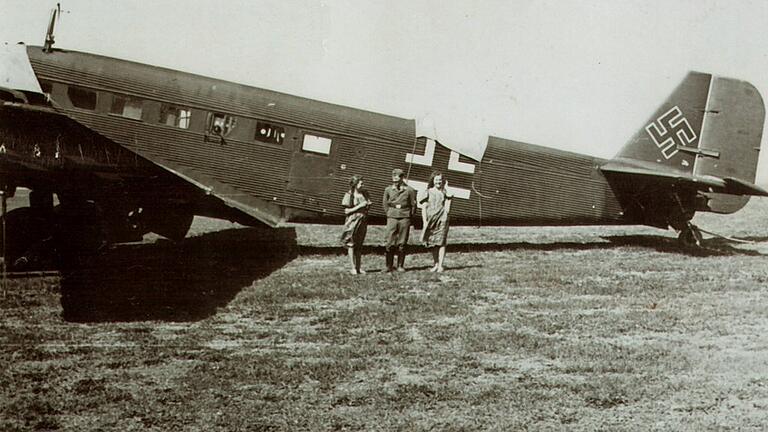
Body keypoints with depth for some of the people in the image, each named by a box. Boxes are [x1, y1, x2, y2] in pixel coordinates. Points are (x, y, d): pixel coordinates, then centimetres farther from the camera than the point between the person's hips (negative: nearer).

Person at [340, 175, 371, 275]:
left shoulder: (364, 193, 7)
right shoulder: (349, 195, -8)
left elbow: (367, 206, 21)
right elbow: (346, 211, -11)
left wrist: (368, 205, -3)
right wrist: (359, 206, -17)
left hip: (362, 221, 5)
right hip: (352, 221, -5)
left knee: (359, 245, 9)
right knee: (351, 244, 0)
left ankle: (358, 267, 14)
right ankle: (353, 268, 3)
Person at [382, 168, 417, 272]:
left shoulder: (409, 190, -2)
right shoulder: (388, 190, 4)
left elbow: (413, 205, 6)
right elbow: (385, 203, 17)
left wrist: (409, 217, 7)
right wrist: (389, 214, 12)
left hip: (404, 219, -1)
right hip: (392, 218, 1)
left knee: (402, 244, 2)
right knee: (390, 243, -4)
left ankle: (400, 266, 11)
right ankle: (389, 266, 3)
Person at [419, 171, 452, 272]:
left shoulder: (445, 192, 8)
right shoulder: (428, 192, 6)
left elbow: (447, 209, 5)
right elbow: (424, 207, 3)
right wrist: (425, 221, -4)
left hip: (442, 220, -1)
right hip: (430, 220, 1)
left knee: (441, 243, -4)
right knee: (432, 243, 5)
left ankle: (440, 266, 0)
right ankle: (436, 264, 16)